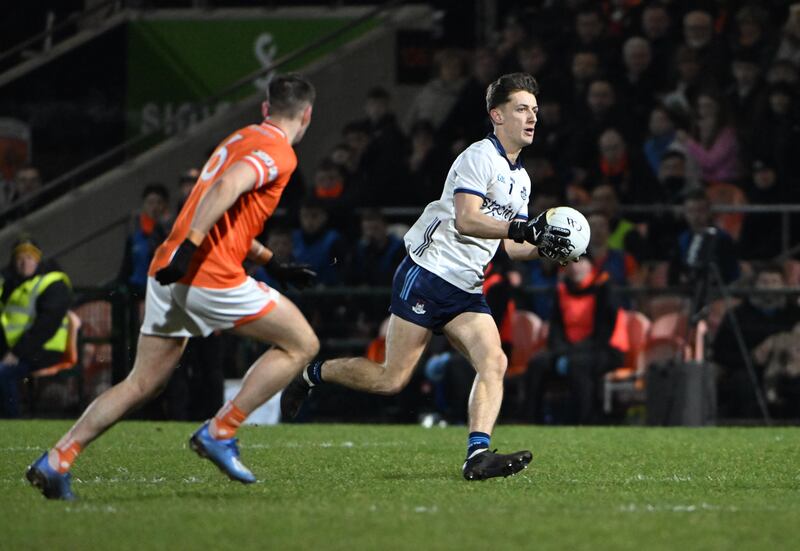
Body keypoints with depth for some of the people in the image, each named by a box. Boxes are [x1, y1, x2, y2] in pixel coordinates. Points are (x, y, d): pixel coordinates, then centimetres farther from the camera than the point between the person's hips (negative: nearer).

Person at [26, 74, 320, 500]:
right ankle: (219, 433, 0)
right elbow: (227, 187, -23)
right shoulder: (278, 153, -5)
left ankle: (56, 461, 4)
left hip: (169, 276, 9)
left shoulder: (240, 140, 24)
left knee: (142, 384, 13)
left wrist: (274, 265, 33)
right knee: (302, 345, 5)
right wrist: (189, 248, -28)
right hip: (210, 277, -9)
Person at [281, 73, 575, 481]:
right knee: (392, 379, -7)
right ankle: (313, 373, 16)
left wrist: (543, 246, 1)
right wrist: (521, 228, -29)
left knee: (494, 363, -14)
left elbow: (510, 245, 20)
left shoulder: (520, 178, 18)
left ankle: (477, 455, -23)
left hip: (466, 291, 8)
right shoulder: (479, 157, -10)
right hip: (427, 275, -8)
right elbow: (465, 220, -22)